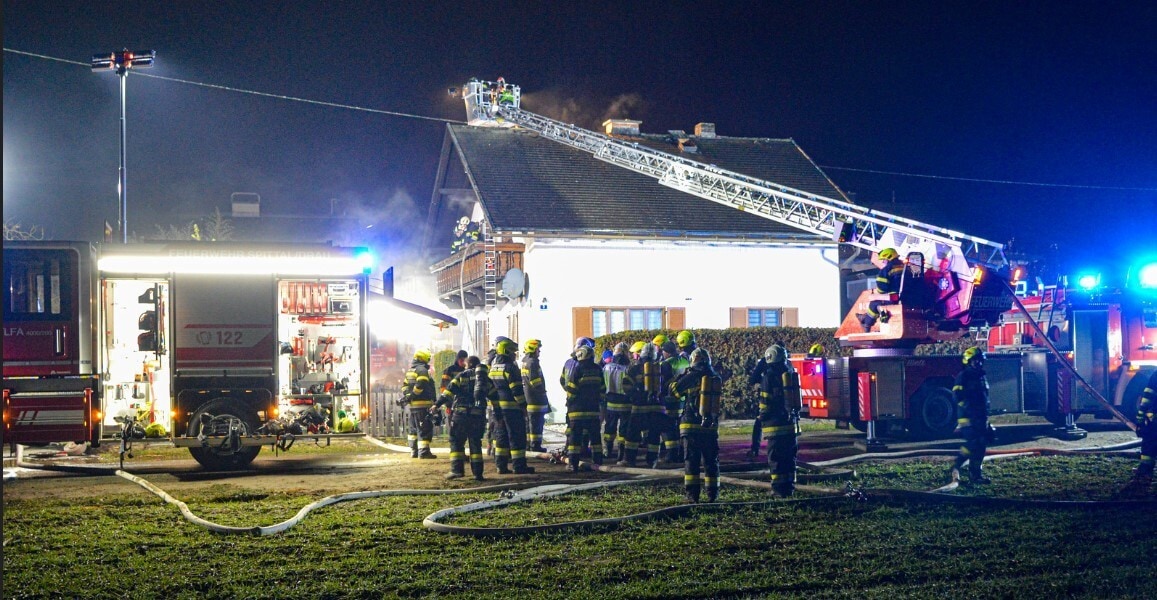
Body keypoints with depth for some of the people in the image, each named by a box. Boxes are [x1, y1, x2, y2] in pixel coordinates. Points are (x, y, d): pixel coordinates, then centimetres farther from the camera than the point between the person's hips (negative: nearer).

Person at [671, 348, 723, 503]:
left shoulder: (692, 376, -8)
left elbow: (674, 389, 1)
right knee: (711, 461, 11)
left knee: (691, 460, 2)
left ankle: (692, 494, -1)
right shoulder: (716, 378, 4)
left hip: (692, 425, -3)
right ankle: (712, 494, 13)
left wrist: (683, 375, 14)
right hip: (711, 426, 3)